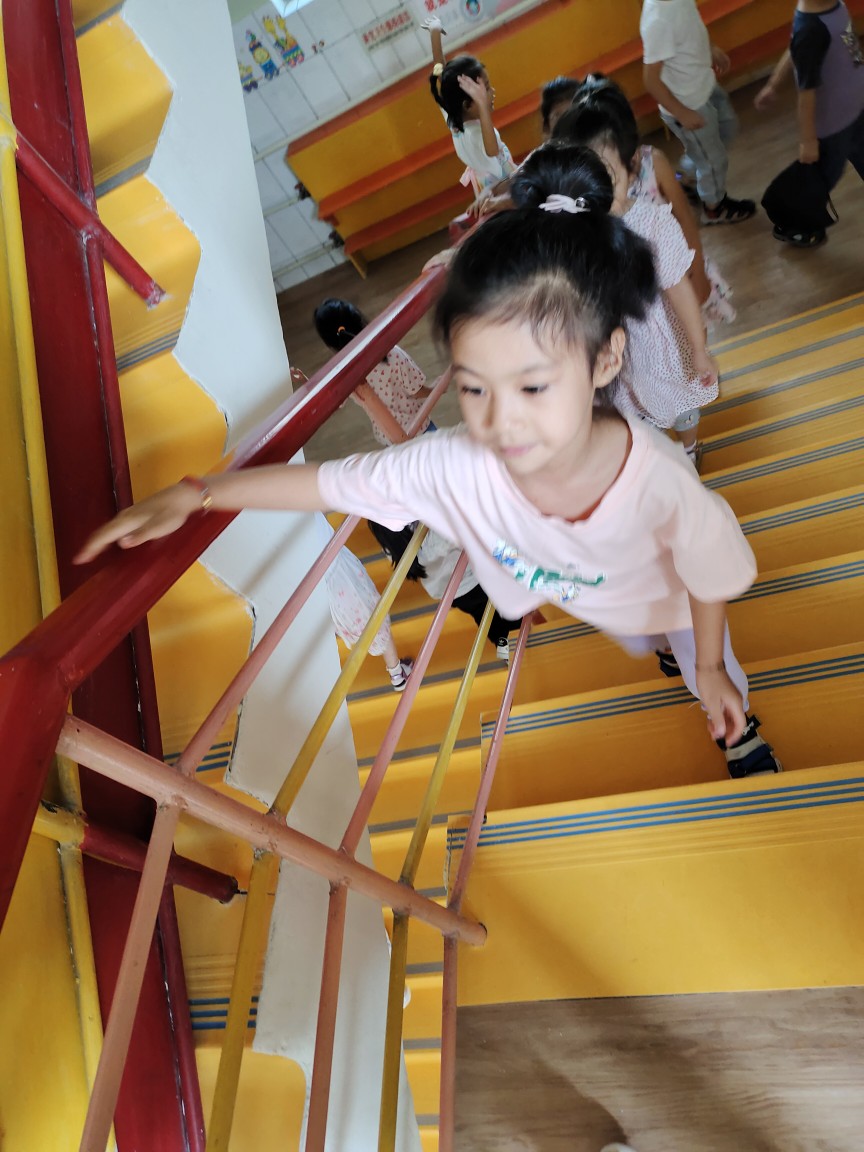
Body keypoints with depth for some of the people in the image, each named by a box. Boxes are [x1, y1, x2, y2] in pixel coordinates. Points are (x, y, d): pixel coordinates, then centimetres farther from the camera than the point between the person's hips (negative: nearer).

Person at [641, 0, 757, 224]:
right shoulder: (658, 19, -35)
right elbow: (651, 80, -29)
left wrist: (712, 48, 10)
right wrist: (683, 113, -22)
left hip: (704, 84, 8)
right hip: (688, 103, -8)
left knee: (726, 126, 30)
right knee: (713, 159, 14)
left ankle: (687, 179, 47)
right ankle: (714, 208, 41)